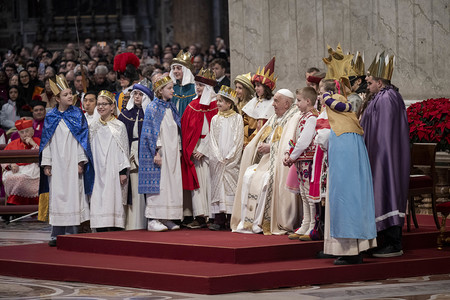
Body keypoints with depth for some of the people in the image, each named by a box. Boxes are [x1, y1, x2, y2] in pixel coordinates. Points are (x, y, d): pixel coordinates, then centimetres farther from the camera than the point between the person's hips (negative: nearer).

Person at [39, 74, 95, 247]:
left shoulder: (78, 115, 4)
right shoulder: (50, 117, 7)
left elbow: (83, 138, 1)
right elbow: (46, 141, 7)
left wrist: (81, 161, -7)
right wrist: (46, 164, 0)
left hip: (72, 162, -1)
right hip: (56, 163, 1)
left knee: (72, 194, -4)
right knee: (56, 195, 1)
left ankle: (71, 234, 1)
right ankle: (57, 234, 7)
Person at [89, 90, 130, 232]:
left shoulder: (119, 126, 3)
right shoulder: (93, 127, 12)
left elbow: (124, 149, 1)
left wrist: (123, 171, -6)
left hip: (113, 170, -3)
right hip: (97, 171, 3)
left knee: (113, 200, -8)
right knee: (97, 202, -3)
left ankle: (115, 229, -6)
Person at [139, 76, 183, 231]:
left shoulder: (171, 107, 16)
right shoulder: (153, 108, -6)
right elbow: (150, 132, -11)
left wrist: (178, 149, 14)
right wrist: (156, 152, -17)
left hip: (172, 153, 7)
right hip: (159, 152, -7)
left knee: (172, 184, 4)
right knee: (157, 183, -10)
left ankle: (166, 218, 9)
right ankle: (153, 220, -8)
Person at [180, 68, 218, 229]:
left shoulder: (214, 105, -6)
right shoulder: (193, 104, 14)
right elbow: (186, 128, 16)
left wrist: (202, 150, -14)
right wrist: (190, 149, 6)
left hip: (206, 150, -6)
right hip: (192, 149, 6)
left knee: (205, 180, -7)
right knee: (195, 180, 2)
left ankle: (203, 217, -5)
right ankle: (199, 216, 2)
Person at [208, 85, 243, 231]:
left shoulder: (237, 118, 3)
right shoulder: (215, 119, 12)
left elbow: (238, 140, -1)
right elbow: (213, 140, 8)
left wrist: (229, 157, -10)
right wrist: (219, 157, -4)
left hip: (232, 160, -3)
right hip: (217, 161, 3)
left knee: (231, 185, -7)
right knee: (218, 186, -3)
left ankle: (231, 219, -5)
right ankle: (219, 219, -4)